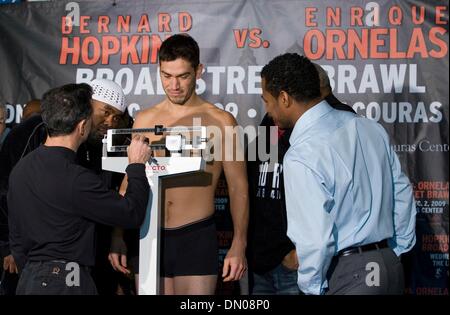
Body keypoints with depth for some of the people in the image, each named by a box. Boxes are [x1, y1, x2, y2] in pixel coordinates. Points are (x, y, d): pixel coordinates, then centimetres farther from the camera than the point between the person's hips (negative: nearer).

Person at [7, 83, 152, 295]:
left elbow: (16, 240, 14)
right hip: (66, 284, -8)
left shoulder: (20, 169, 6)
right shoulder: (75, 179, -19)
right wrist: (137, 165, 1)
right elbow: (132, 214, -11)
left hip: (28, 280, 8)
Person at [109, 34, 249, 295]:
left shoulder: (220, 122, 0)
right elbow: (129, 184, 14)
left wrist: (239, 245, -6)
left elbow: (238, 188, 1)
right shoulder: (144, 121, 9)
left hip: (197, 236, -3)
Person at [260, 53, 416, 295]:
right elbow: (402, 195, 8)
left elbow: (315, 238, -21)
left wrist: (312, 287, -6)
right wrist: (395, 252, 18)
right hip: (390, 265, 8)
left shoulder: (302, 157, -19)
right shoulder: (370, 128, 3)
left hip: (347, 275, -8)